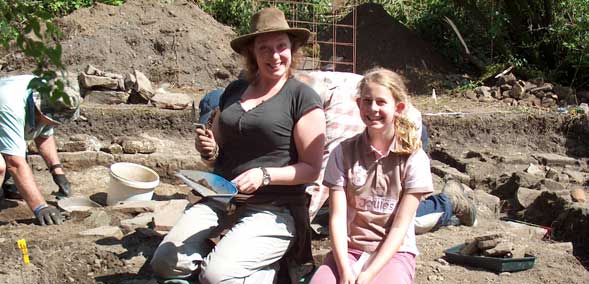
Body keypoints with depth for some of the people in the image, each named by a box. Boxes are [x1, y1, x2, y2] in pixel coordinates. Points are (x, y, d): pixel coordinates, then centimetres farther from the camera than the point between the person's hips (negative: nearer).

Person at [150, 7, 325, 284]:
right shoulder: (234, 91, 13)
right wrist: (209, 150, 0)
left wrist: (265, 174, -20)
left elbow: (312, 168, -6)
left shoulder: (302, 97, -4)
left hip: (274, 210, -5)